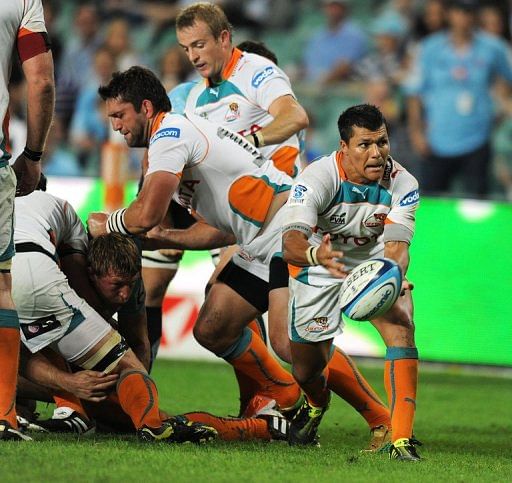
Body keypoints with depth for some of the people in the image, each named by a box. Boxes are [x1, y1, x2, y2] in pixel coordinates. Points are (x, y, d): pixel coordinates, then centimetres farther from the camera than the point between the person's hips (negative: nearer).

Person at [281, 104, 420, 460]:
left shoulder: (402, 184, -22)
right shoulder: (317, 178, -30)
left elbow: (397, 246, -30)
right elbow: (291, 242, -42)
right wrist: (315, 255, -66)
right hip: (319, 268, -1)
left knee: (401, 330, -29)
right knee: (307, 372, 8)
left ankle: (402, 440, -29)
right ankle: (317, 405, 49)